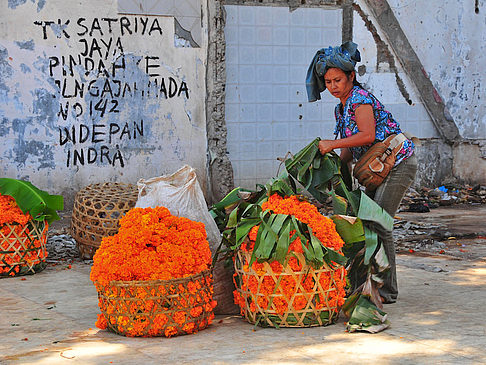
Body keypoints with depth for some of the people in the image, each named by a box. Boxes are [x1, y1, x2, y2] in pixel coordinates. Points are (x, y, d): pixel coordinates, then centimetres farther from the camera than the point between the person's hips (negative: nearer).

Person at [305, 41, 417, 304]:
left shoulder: (359, 98, -14)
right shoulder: (341, 108, 14)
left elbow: (368, 135, -27)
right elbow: (352, 150, 14)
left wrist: (333, 144, -21)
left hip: (398, 163, -10)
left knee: (378, 223, -14)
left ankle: (387, 291, -8)